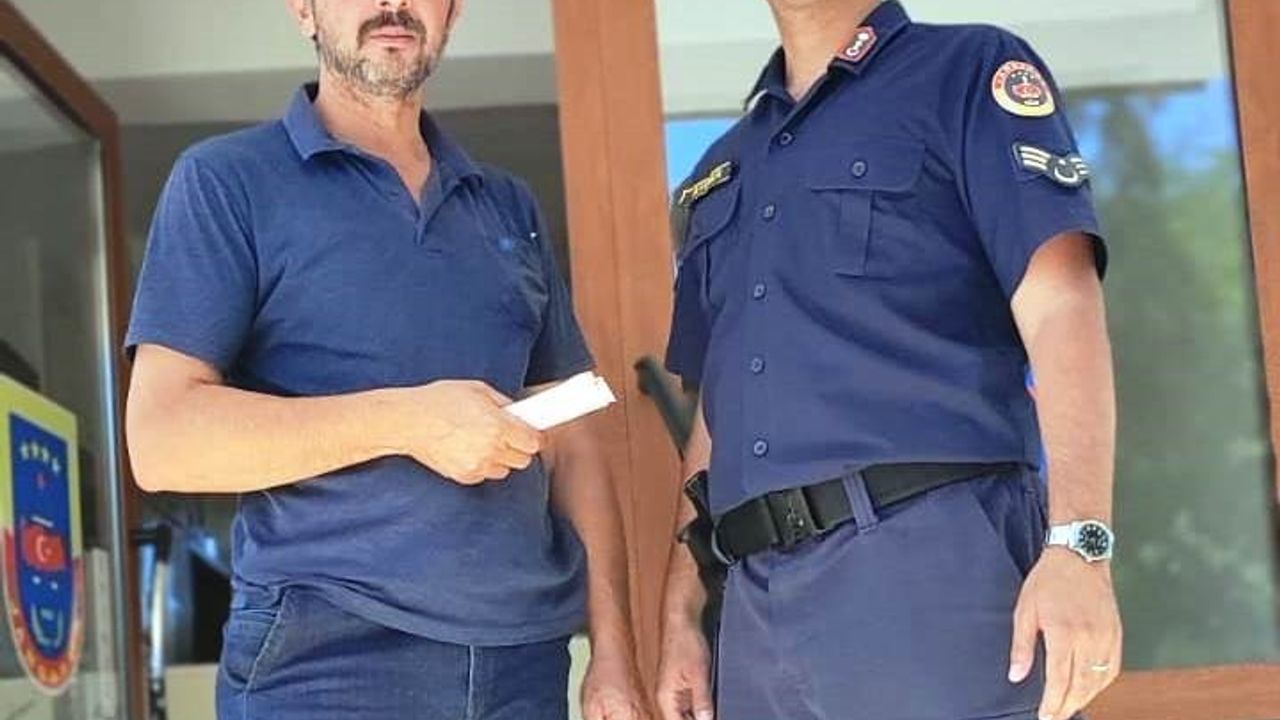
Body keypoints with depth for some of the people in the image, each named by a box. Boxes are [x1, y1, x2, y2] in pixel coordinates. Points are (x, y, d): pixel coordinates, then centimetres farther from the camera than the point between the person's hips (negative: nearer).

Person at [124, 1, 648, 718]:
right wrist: (406, 420, -17)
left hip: (525, 658, 5)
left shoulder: (510, 207, 16)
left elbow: (570, 442, 15)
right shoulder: (229, 183, 0)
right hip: (324, 657, -5)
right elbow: (163, 438, -9)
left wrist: (613, 652, 4)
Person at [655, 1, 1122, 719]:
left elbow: (1061, 305, -8)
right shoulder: (721, 174, 23)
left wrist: (1078, 543, -20)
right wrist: (681, 616, 16)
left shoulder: (971, 74, 4)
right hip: (757, 610, 6)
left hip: (934, 561, -6)